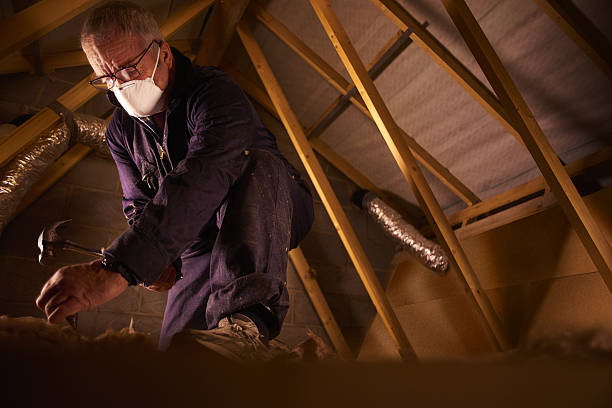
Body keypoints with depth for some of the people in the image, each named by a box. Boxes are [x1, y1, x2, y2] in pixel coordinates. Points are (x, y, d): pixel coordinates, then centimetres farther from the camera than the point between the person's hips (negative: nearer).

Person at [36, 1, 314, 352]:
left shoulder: (216, 91, -22)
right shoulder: (121, 131, 4)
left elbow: (202, 179, -40)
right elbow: (138, 205, 7)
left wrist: (118, 267, -51)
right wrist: (156, 260, -16)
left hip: (270, 215, -5)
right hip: (200, 241, 5)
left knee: (255, 162, -37)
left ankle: (244, 315, -48)